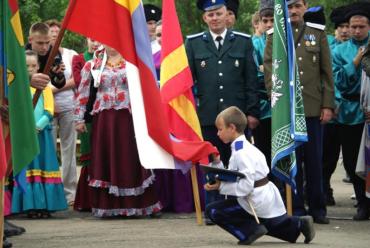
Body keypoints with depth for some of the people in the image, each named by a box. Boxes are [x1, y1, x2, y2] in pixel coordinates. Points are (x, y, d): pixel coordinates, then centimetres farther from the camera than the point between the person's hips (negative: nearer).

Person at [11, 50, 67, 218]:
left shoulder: (44, 85, 6)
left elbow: (49, 111, 0)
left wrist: (38, 125, -13)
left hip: (42, 132, 1)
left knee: (44, 165, 0)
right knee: (27, 168, -1)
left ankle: (45, 205, 1)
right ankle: (31, 206, 0)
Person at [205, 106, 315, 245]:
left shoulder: (241, 153, -22)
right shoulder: (244, 147, 8)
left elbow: (246, 186, -28)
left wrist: (221, 186, -22)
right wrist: (219, 182, 0)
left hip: (257, 204, -10)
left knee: (213, 210, -10)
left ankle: (249, 232, -9)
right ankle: (300, 225, 20)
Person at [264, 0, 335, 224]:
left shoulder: (318, 33, 10)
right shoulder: (274, 35, 7)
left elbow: (327, 72, 8)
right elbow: (269, 70, 2)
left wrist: (328, 105, 1)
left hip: (313, 108, 1)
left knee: (314, 160, 3)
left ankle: (317, 208, 10)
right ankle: (296, 209, 8)